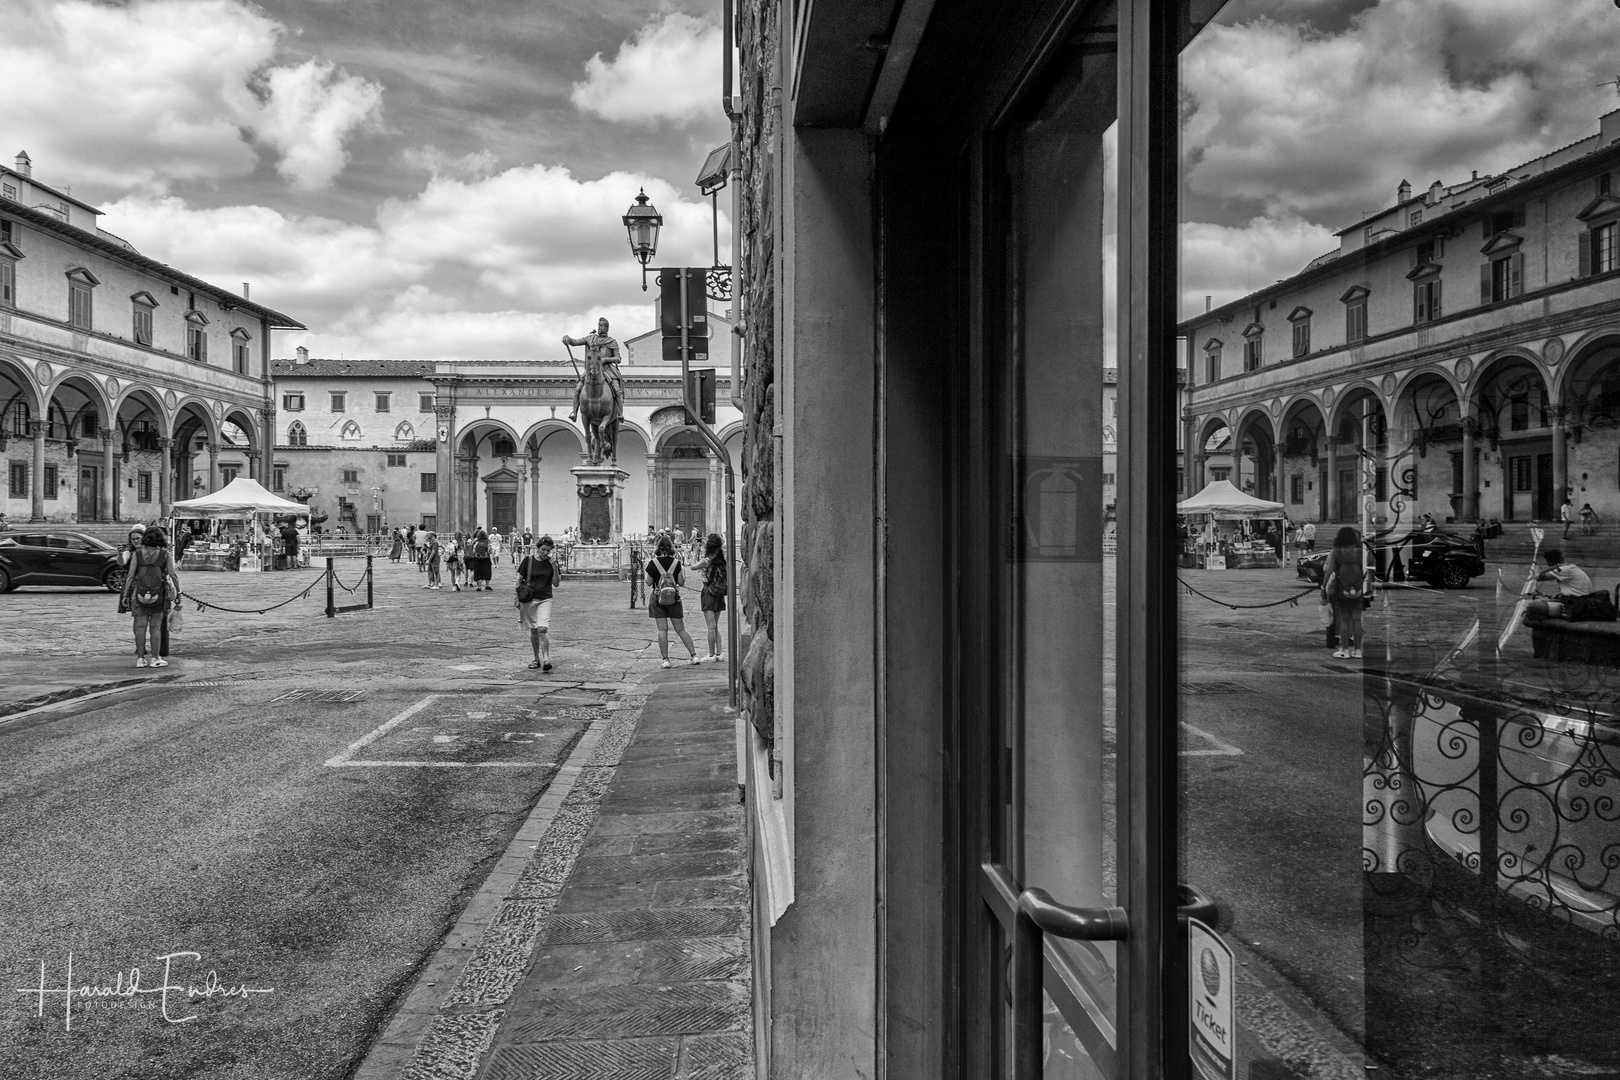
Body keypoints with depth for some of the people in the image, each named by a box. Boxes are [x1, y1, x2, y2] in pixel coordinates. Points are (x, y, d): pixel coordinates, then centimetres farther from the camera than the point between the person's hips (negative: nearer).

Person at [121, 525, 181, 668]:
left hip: (140, 594, 1)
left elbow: (131, 576, -2)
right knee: (155, 627, 7)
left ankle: (140, 659, 10)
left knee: (140, 627, 7)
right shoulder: (165, 554, -4)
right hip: (158, 595, -1)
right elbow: (173, 575, -6)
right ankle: (155, 659, 7)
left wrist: (125, 595, 3)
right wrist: (178, 592, 3)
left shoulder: (137, 554, -2)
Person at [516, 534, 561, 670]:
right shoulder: (528, 560, -3)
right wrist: (516, 597, 1)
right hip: (528, 599, 1)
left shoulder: (551, 563, 1)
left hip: (545, 600, -1)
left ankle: (546, 659, -13)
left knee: (542, 629, -17)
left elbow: (556, 584, 0)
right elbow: (519, 579, 4)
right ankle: (537, 659, 23)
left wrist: (555, 568, -12)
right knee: (533, 631, 8)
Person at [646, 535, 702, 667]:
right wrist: (684, 573, 16)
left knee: (662, 630, 2)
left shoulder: (653, 563, -8)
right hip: (674, 598, 2)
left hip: (658, 598, -2)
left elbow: (649, 582, -3)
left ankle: (665, 660, -1)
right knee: (681, 629, 10)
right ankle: (694, 655, 7)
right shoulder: (676, 563, -3)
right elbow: (681, 582, -2)